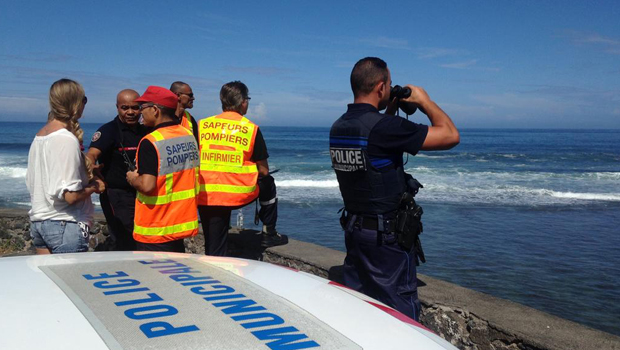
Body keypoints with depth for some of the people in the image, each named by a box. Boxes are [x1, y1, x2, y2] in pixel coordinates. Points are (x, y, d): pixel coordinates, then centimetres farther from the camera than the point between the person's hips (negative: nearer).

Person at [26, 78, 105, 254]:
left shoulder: (39, 136, 9)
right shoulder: (67, 139, -18)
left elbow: (30, 182, 18)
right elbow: (71, 195, -24)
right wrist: (94, 187, -5)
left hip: (37, 221, 9)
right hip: (65, 225, -9)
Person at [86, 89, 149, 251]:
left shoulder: (144, 131, 9)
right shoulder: (109, 130, -9)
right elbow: (92, 154, -26)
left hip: (140, 195, 7)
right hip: (116, 195, -7)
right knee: (126, 245, -10)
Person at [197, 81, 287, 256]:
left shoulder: (202, 125, 4)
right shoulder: (251, 129, -2)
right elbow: (263, 171, 2)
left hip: (205, 197, 2)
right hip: (240, 195, -2)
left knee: (213, 252, 12)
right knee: (268, 184, 29)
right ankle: (268, 233, 33)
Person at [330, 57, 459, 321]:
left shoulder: (338, 128, 4)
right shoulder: (384, 127, -22)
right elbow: (450, 135, -19)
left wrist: (391, 111, 16)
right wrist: (424, 101, -5)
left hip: (354, 228, 8)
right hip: (387, 235, -8)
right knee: (402, 314, 4)